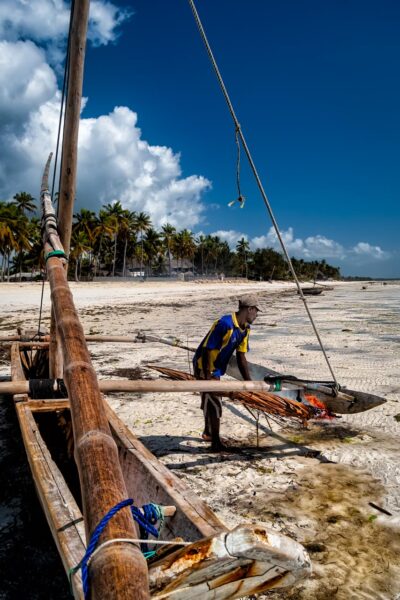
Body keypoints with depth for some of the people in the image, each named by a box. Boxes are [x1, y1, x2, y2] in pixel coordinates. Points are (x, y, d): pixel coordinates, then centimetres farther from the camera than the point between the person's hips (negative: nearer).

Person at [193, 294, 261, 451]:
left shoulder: (245, 329, -1)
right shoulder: (225, 324, -29)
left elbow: (241, 358, 3)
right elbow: (207, 350, -27)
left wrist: (248, 382, 1)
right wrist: (207, 376, -27)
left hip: (216, 369, 9)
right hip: (204, 367, -9)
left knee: (211, 401, 23)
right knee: (214, 404, -4)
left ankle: (208, 433, 43)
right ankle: (216, 443, 9)